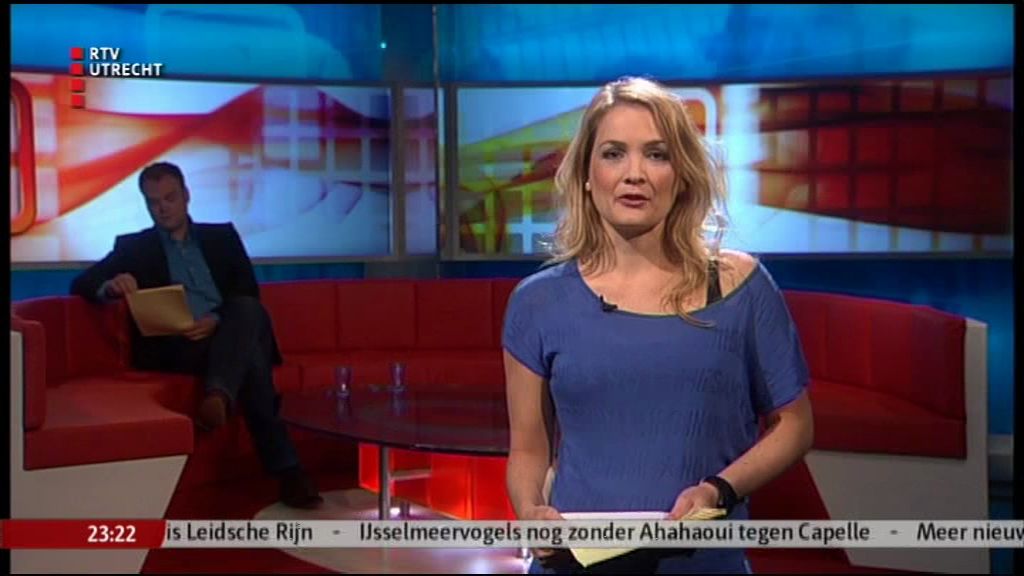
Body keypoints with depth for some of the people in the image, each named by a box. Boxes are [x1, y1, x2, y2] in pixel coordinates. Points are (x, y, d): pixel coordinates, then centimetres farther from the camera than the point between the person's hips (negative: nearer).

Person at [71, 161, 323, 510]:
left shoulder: (222, 236, 21)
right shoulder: (133, 247, 17)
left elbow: (249, 294, 9)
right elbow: (82, 284, 5)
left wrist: (217, 321, -13)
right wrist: (111, 285, -20)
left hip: (226, 335, 2)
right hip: (172, 346, -2)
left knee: (248, 310, -34)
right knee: (250, 356, -35)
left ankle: (219, 395, -53)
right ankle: (286, 469, -39)